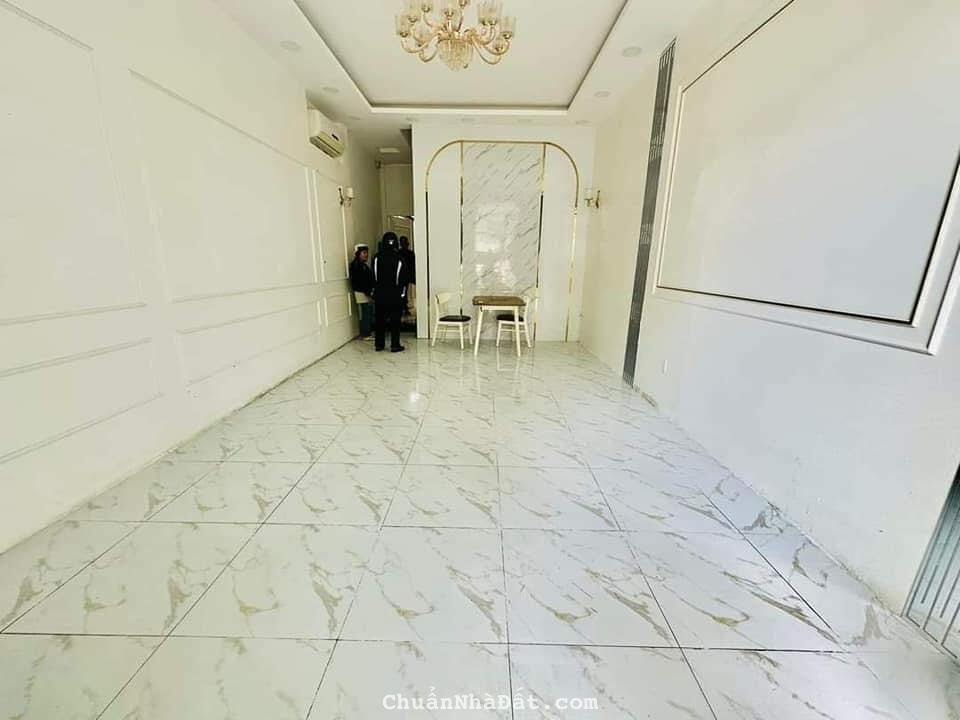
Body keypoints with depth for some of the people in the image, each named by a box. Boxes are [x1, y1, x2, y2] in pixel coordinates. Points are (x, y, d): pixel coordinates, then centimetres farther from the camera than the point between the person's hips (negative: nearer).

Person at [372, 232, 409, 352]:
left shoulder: (377, 257, -3)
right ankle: (395, 345, 4)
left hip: (380, 294, 3)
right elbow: (403, 279, -5)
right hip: (395, 295, -2)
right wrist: (403, 294, 4)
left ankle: (379, 344, 17)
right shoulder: (399, 259, -9)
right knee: (395, 321, 3)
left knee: (380, 320, 12)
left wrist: (374, 292, 10)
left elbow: (373, 277, 1)